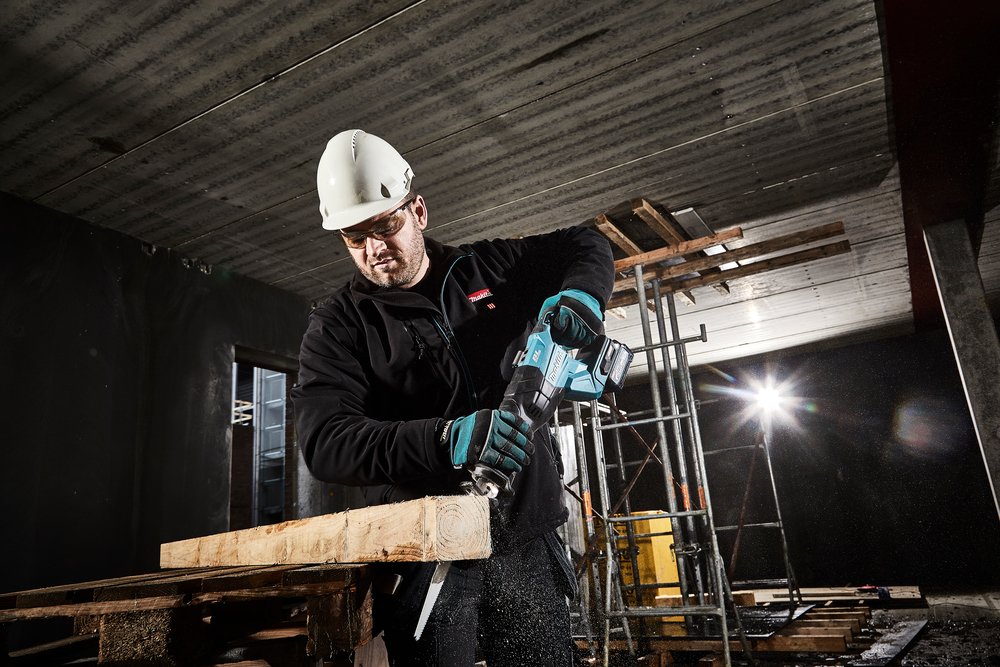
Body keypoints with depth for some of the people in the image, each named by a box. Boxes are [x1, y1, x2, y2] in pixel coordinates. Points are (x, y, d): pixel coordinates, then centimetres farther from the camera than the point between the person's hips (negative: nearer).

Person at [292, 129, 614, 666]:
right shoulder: (337, 326, -2)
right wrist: (446, 440, -32)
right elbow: (325, 442, -16)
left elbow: (585, 246, 18)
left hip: (526, 538, 3)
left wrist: (581, 295, -7)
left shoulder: (485, 269, 7)